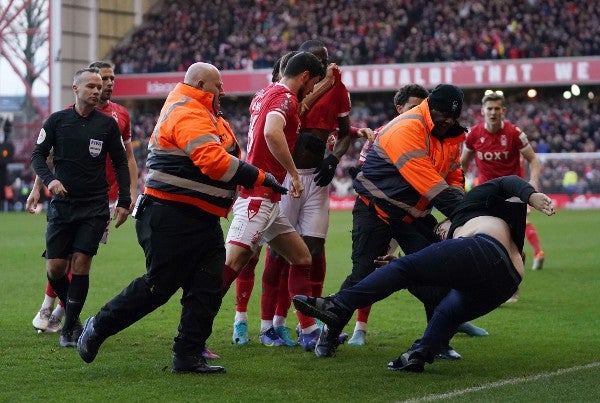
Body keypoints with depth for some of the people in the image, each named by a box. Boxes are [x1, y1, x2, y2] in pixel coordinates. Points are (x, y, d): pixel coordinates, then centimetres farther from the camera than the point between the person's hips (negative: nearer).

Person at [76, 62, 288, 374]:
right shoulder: (188, 115, -15)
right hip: (172, 216, -10)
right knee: (159, 286, -4)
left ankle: (189, 356, 7)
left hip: (202, 220, 10)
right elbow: (214, 161, -27)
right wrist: (260, 178, -22)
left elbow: (216, 157, 19)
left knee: (209, 287, 3)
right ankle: (97, 328, 12)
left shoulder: (201, 114, 20)